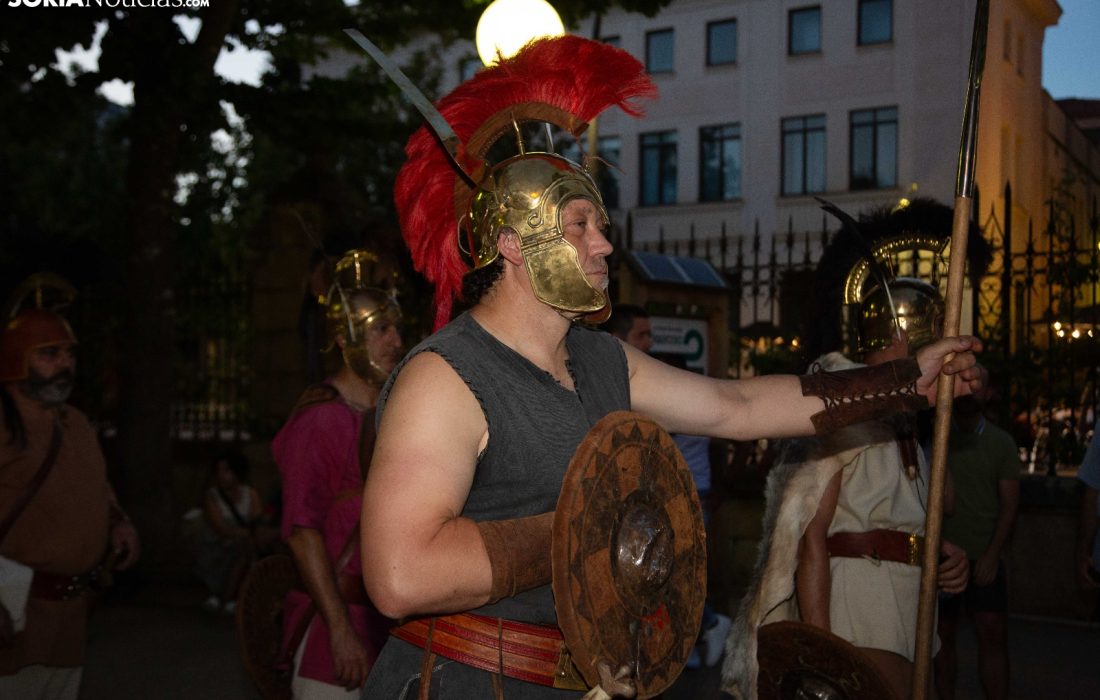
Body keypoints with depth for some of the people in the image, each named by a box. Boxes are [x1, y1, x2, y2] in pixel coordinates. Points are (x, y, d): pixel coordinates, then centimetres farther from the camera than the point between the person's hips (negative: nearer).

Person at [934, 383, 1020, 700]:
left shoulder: (1001, 443, 6)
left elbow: (1009, 504, 4)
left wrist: (993, 553, -7)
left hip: (984, 557, 0)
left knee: (993, 634, -5)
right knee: (943, 634, 4)